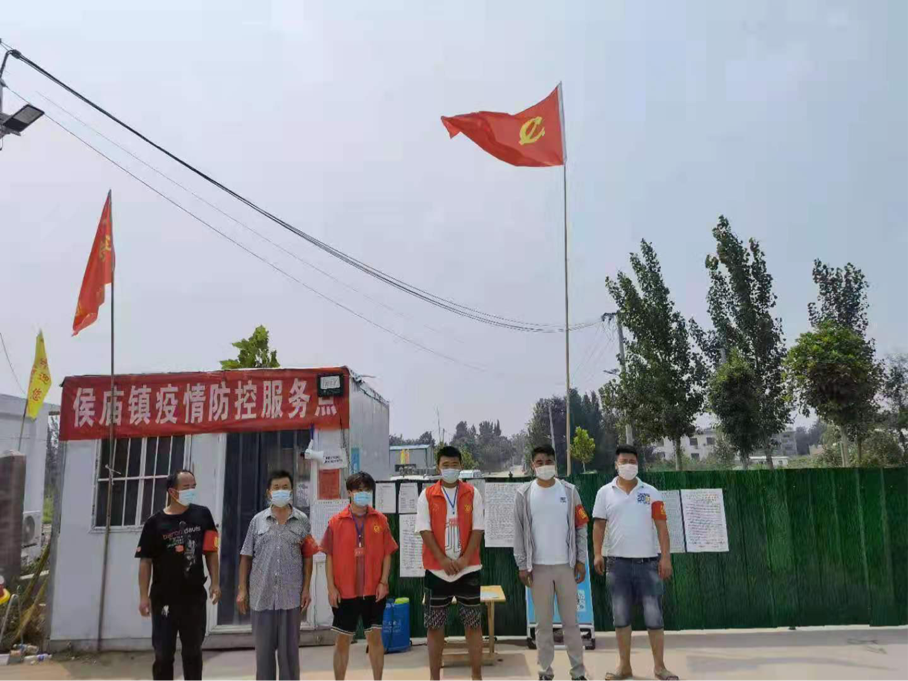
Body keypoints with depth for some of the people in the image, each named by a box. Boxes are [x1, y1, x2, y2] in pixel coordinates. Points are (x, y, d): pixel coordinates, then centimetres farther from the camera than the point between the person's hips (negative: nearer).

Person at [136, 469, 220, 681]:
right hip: (164, 598, -2)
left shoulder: (202, 515, 0)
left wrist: (215, 582, 0)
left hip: (195, 596, 2)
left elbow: (211, 552, 6)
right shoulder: (155, 522, -6)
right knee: (163, 654, 5)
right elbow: (145, 561, -4)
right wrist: (143, 596, -8)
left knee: (193, 651, 14)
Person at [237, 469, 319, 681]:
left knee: (289, 648, 7)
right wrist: (242, 589, 2)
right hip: (261, 594, 1)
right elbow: (246, 557, 6)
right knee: (263, 648, 10)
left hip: (291, 595, -1)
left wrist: (306, 589, -1)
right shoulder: (258, 520, 5)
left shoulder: (302, 521, 3)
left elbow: (307, 557, 5)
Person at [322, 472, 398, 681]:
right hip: (345, 591, -1)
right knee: (343, 638, 8)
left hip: (373, 590, 1)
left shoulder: (380, 520, 1)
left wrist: (383, 582, -5)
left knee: (375, 635, 8)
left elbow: (387, 553, 3)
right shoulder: (336, 522, -2)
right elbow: (330, 556, -1)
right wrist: (331, 587, -5)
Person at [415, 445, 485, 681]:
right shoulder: (427, 495, 0)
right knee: (434, 626, 6)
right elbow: (424, 529, -5)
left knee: (473, 624, 6)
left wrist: (465, 558, -13)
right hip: (436, 569, 0)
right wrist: (442, 559, -14)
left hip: (468, 569, 0)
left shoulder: (472, 494, 2)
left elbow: (478, 528, -2)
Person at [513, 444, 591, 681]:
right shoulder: (524, 494, -2)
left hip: (566, 565, 1)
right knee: (543, 622, 8)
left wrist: (581, 560, 0)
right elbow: (519, 531, 0)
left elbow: (581, 527, 4)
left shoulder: (569, 491, 1)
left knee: (571, 621, 8)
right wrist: (522, 565, -4)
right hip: (538, 567, 0)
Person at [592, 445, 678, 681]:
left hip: (648, 562, -1)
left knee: (654, 616, 2)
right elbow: (599, 525, 4)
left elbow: (661, 526, 0)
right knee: (621, 617, 7)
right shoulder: (605, 492, 4)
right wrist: (597, 554, -6)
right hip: (617, 562, 1)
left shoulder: (651, 493, 3)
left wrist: (666, 557, -7)